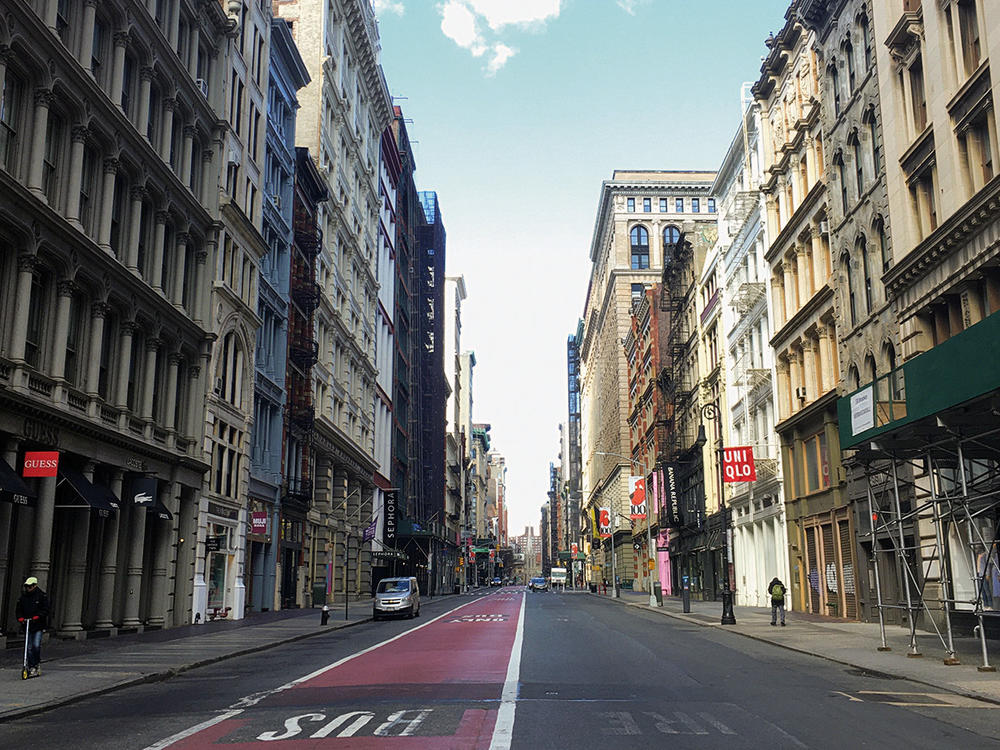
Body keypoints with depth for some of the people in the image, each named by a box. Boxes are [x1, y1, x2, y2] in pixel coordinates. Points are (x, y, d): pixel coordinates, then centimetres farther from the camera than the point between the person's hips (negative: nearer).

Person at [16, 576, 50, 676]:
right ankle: (31, 667, 12)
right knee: (29, 648, 5)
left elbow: (45, 610, -8)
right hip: (27, 626, 4)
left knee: (36, 645, -13)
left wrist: (35, 617, -19)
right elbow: (18, 610, 14)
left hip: (38, 626, -4)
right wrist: (21, 618, -4)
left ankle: (37, 664, 4)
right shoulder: (23, 597, 10)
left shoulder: (42, 596, -3)